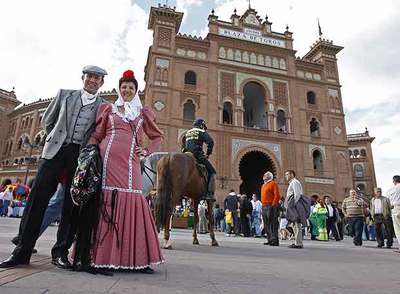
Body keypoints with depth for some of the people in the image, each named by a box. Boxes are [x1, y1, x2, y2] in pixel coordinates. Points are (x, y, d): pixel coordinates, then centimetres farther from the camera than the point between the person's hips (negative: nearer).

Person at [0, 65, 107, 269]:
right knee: (37, 197, -3)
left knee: (72, 204, -1)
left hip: (81, 156, -1)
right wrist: (55, 139, 13)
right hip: (56, 151, 1)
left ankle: (60, 252, 9)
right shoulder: (64, 94, 13)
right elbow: (47, 120, 20)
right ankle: (22, 251, 6)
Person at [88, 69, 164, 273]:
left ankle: (137, 259, 3)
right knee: (106, 202, -2)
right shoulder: (108, 109, 17)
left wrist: (147, 151, 9)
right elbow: (96, 135, 14)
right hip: (108, 160, 0)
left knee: (132, 203, -5)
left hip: (130, 163, 1)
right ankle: (103, 256, 9)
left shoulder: (142, 113, 19)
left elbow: (157, 136, 25)